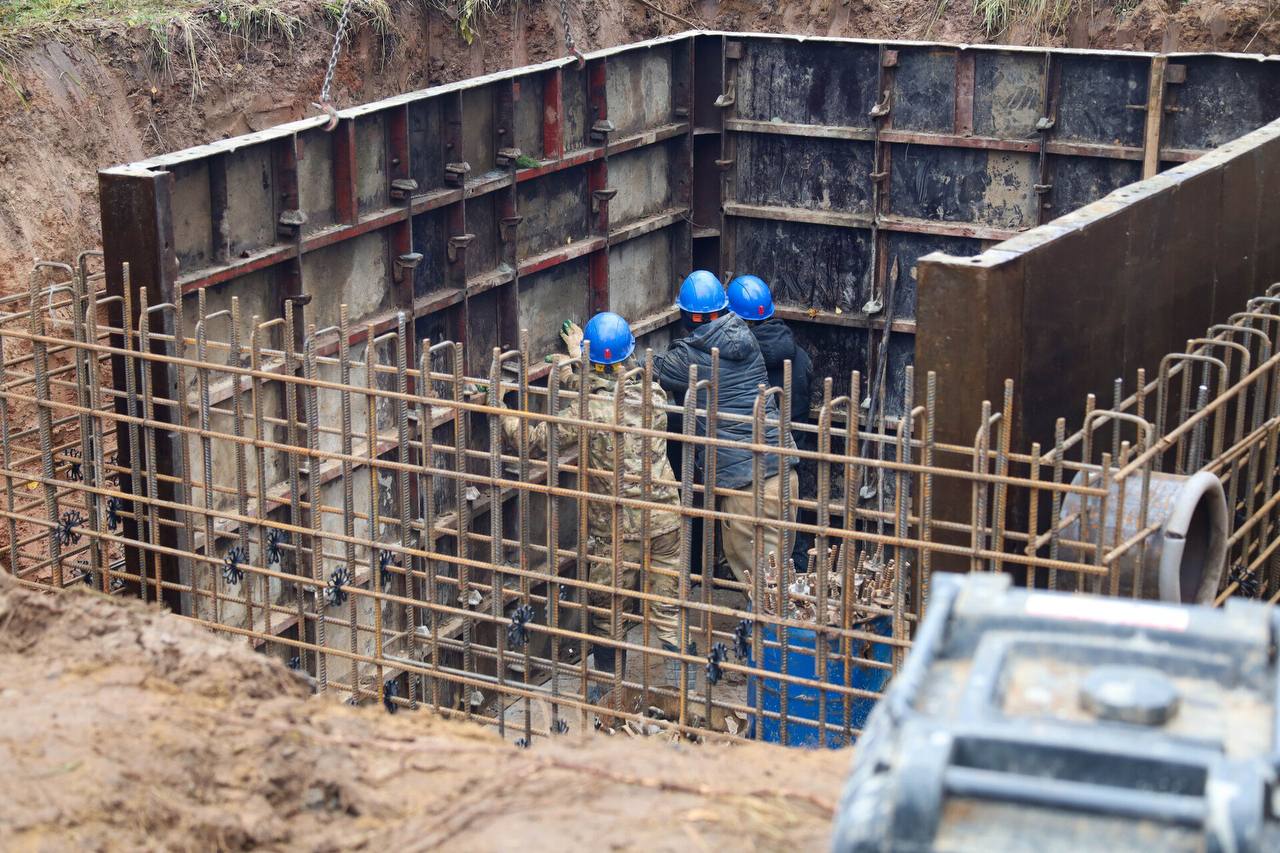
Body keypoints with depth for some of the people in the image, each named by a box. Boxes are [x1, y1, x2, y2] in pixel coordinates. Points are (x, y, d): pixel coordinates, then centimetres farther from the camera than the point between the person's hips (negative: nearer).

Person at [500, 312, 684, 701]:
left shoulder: (588, 410, -17)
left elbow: (535, 440, -9)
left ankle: (609, 690, 26)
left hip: (615, 528, -4)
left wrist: (502, 412, 5)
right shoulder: (653, 394, -3)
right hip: (665, 520, 4)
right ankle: (673, 689, 15)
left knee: (604, 610, 15)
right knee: (666, 610, 11)